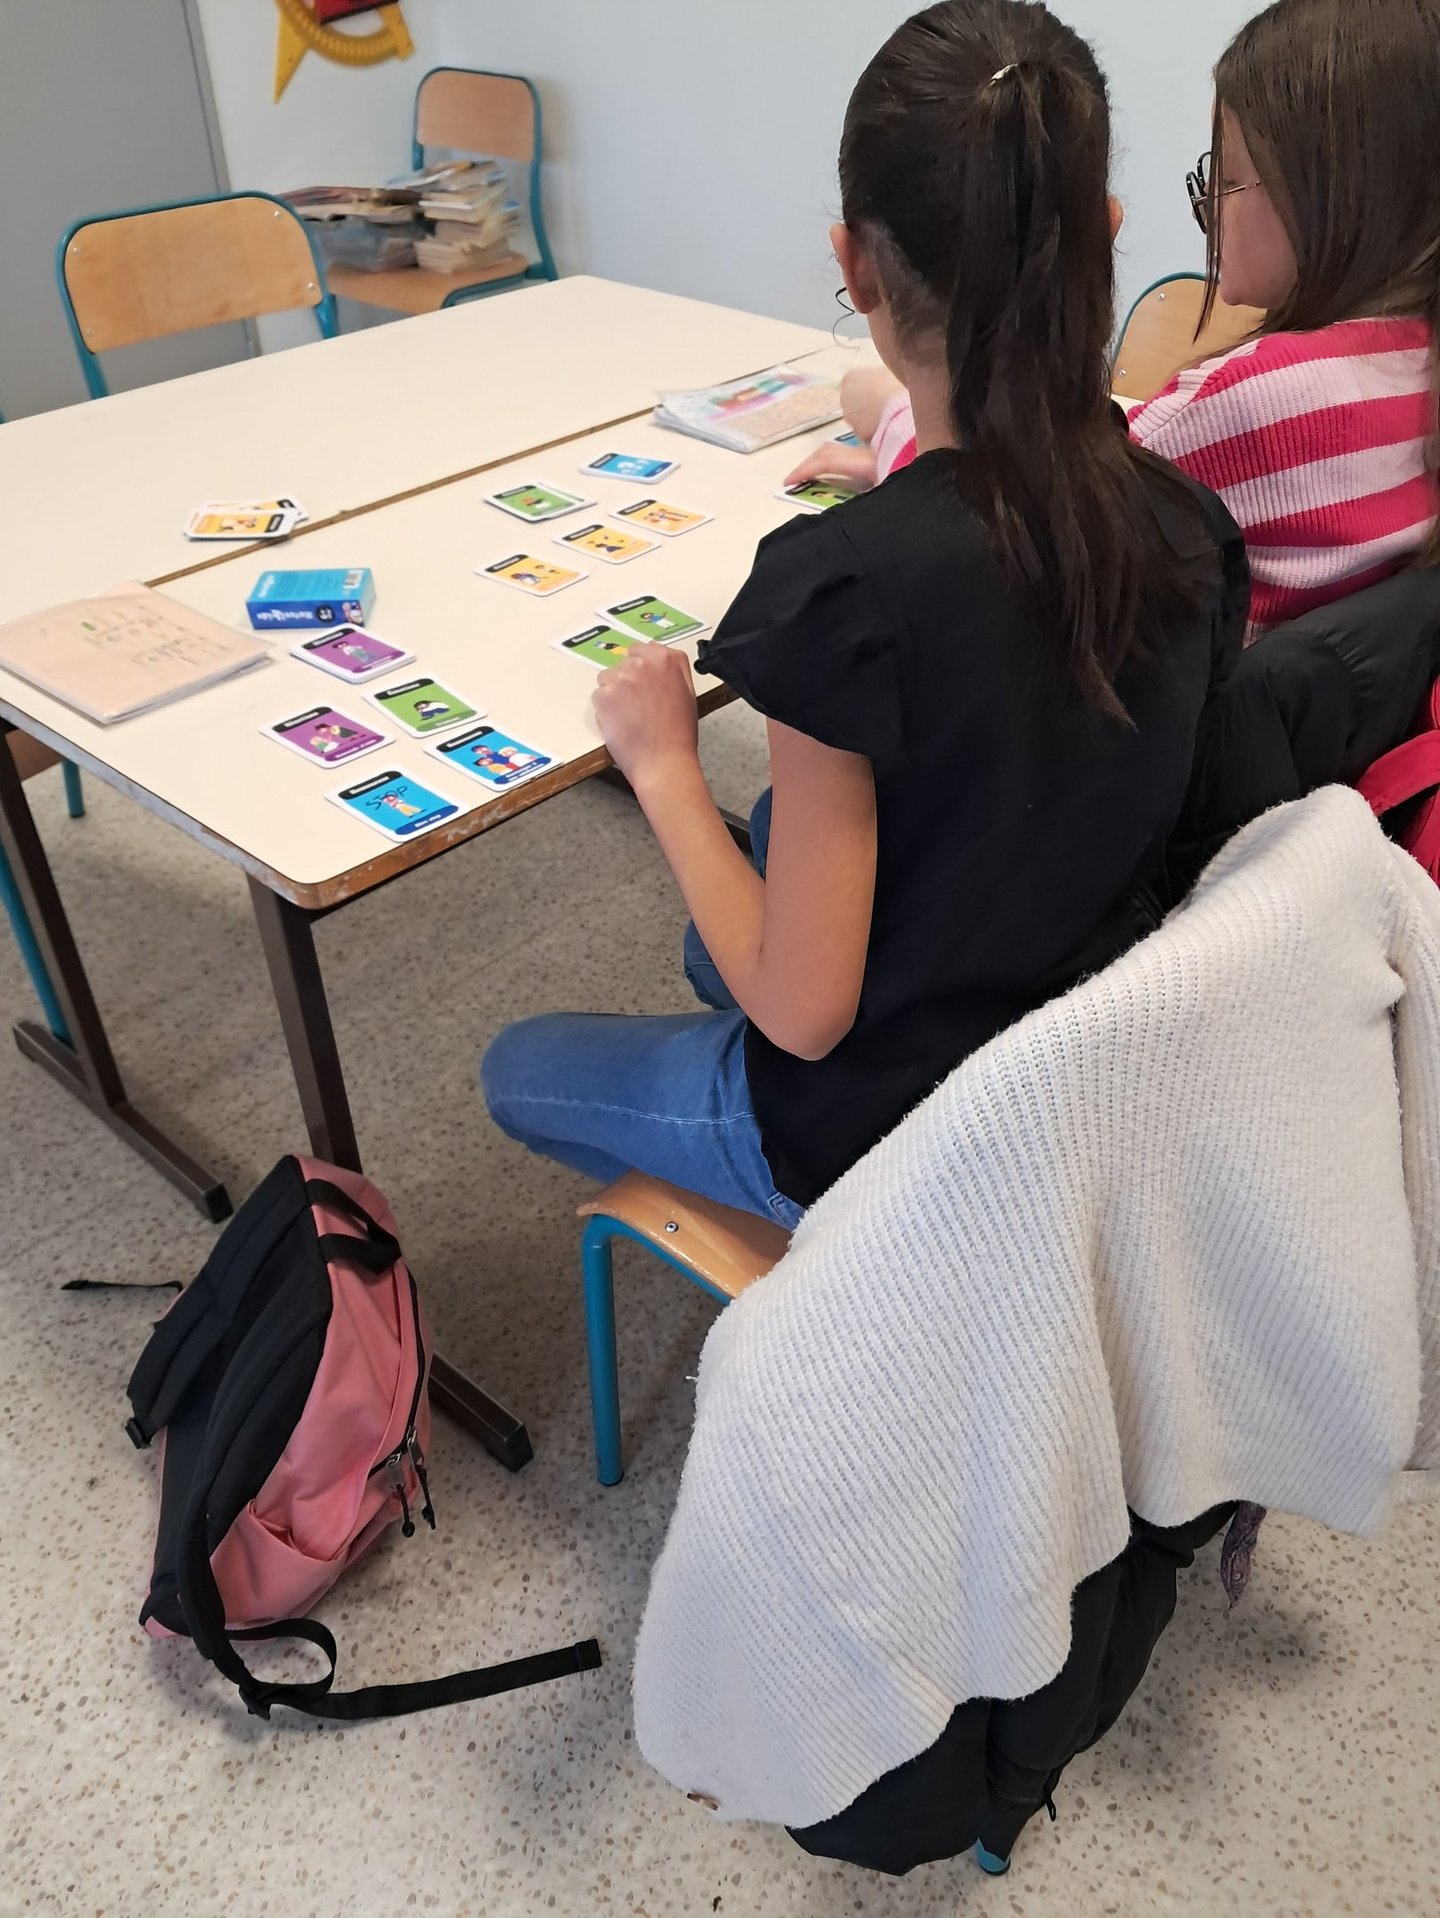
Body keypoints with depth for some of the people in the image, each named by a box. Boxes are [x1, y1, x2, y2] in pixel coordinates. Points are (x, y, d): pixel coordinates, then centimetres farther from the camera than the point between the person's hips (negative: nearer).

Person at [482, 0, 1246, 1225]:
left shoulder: (849, 585, -32)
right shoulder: (1187, 528, -12)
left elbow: (802, 1011, -26)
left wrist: (662, 764, -13)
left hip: (882, 1136, -6)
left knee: (520, 1067, 21)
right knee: (746, 896, 33)